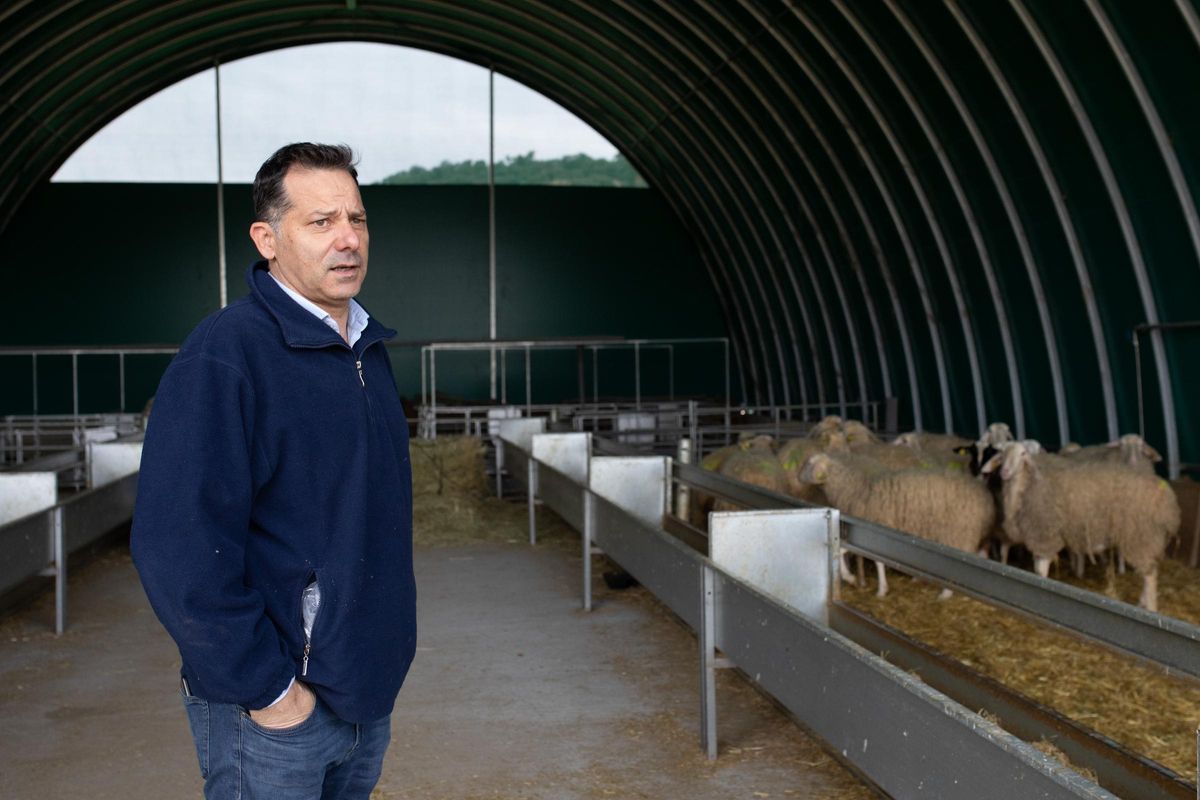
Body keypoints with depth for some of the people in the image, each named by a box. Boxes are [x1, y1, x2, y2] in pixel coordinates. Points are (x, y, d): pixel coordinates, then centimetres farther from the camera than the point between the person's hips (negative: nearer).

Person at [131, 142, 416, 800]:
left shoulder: (367, 346, 6)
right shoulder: (222, 357, -20)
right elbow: (177, 550, -25)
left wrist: (381, 661, 15)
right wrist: (268, 690, -20)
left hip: (369, 695, 8)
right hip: (272, 716, -7)